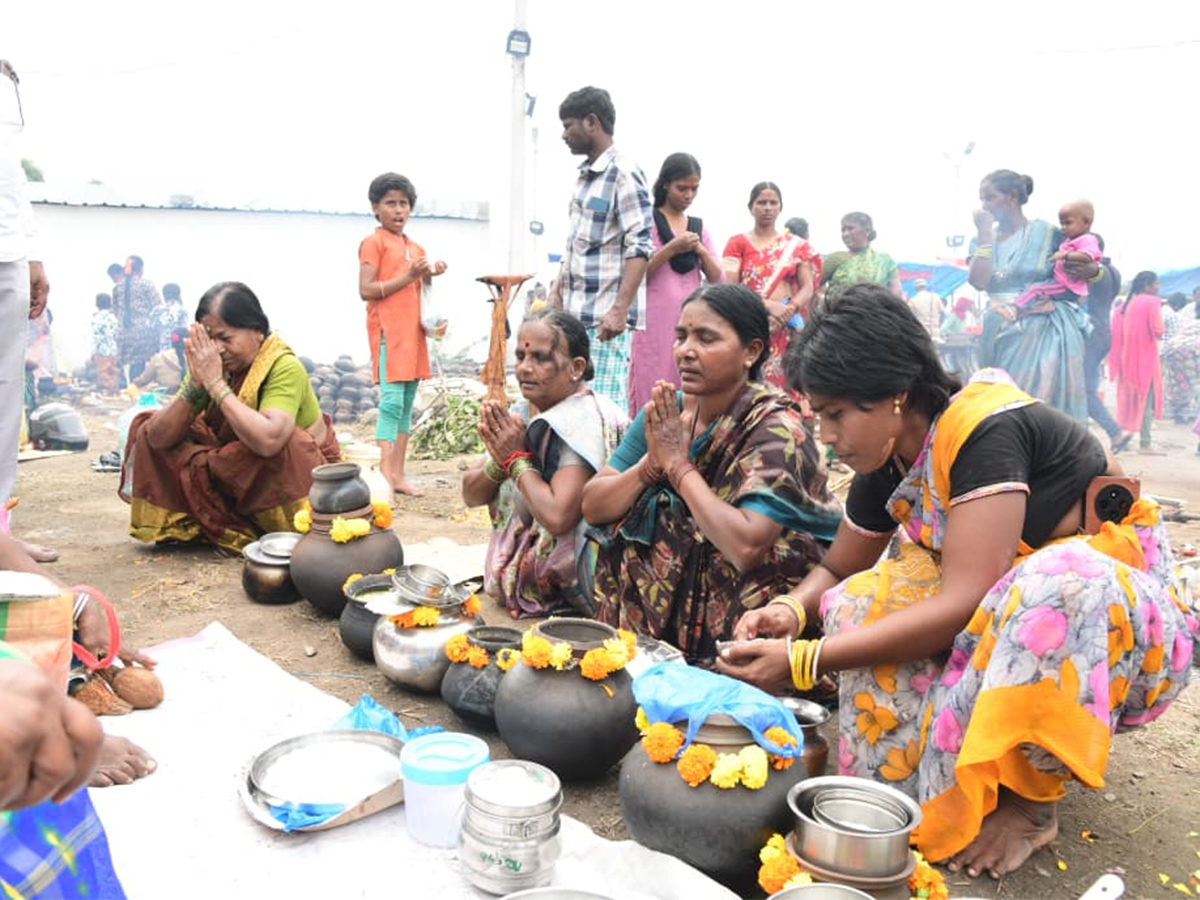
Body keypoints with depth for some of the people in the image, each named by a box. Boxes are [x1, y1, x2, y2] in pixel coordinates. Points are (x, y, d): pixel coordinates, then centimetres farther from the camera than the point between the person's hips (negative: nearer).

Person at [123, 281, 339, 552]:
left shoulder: (285, 367, -25)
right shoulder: (207, 362, -9)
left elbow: (268, 441, -43)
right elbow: (159, 438, -14)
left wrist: (215, 383, -34)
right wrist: (194, 386, -28)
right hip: (237, 478, 6)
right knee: (147, 427, -1)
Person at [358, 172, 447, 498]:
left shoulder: (416, 248, 20)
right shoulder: (373, 242, -2)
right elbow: (366, 290, -12)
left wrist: (431, 275, 3)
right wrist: (408, 276, -16)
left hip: (413, 332, 8)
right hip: (387, 332, -7)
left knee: (407, 403, 6)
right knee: (392, 400, -14)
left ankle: (398, 474, 10)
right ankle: (384, 475, -14)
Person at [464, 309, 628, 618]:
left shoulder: (585, 421, -21)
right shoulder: (523, 414, 5)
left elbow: (558, 516, -33)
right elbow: (471, 495, 6)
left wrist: (517, 459, -18)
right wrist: (499, 461, -15)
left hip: (564, 595, -8)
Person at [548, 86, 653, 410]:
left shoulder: (624, 174, -9)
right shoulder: (585, 174, 17)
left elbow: (640, 247, -16)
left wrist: (619, 310, -23)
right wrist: (558, 291, 17)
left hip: (605, 316, -9)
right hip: (576, 314, 9)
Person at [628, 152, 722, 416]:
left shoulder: (699, 227, 15)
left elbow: (717, 279, 11)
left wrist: (700, 249, -4)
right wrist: (672, 249, -13)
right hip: (655, 322, -4)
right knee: (652, 395, -5)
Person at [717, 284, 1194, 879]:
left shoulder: (984, 429, -27)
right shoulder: (887, 464, -4)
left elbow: (964, 603, -34)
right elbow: (837, 570, 8)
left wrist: (804, 663, -34)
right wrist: (794, 609, -16)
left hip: (1126, 612, -6)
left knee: (1056, 588, -39)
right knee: (861, 604, -13)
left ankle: (1026, 800, -17)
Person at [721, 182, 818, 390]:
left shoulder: (796, 245, 13)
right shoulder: (737, 243, 5)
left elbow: (808, 288, 6)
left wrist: (789, 309, -15)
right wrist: (769, 305, -15)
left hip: (787, 328, 2)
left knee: (785, 385, -4)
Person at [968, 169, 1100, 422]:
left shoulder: (1046, 232, 1)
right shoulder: (983, 238, 11)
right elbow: (978, 282, -8)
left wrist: (1094, 271, -17)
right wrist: (985, 233, -5)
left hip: (1042, 333, -3)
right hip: (1000, 334, 4)